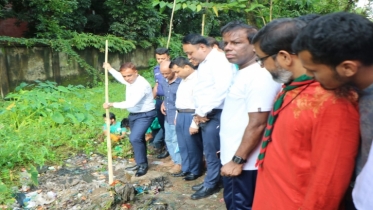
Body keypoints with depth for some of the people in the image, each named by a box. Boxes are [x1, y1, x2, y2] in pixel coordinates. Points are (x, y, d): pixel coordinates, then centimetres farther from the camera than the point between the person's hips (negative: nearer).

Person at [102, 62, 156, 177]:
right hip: (133, 115, 9)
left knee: (134, 138, -20)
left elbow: (131, 103, -33)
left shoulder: (142, 84, -28)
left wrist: (112, 104, -26)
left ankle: (143, 164, -3)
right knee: (138, 139, 17)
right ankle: (140, 163, 32)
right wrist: (110, 69, 19)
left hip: (145, 115, -9)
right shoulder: (129, 81, 0)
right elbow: (120, 77, 27)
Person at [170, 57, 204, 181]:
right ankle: (186, 169, 33)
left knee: (193, 146, 5)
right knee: (183, 145, 18)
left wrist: (195, 124, -21)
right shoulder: (183, 80, 13)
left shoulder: (197, 80, -17)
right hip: (181, 115, 9)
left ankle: (195, 171, 22)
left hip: (190, 116, -9)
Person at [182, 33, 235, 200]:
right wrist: (198, 112, 6)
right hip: (205, 114, 9)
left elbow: (222, 89, -23)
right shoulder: (202, 64, 17)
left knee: (211, 150, -1)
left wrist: (203, 111, -15)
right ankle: (214, 181, 25)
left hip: (215, 114, -9)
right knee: (210, 150, 13)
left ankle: (211, 184, 15)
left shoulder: (219, 60, -12)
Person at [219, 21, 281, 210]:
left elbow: (257, 125, -24)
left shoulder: (260, 76, -20)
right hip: (231, 159, 9)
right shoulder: (241, 74, 11)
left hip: (244, 164, -9)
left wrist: (238, 160, -19)